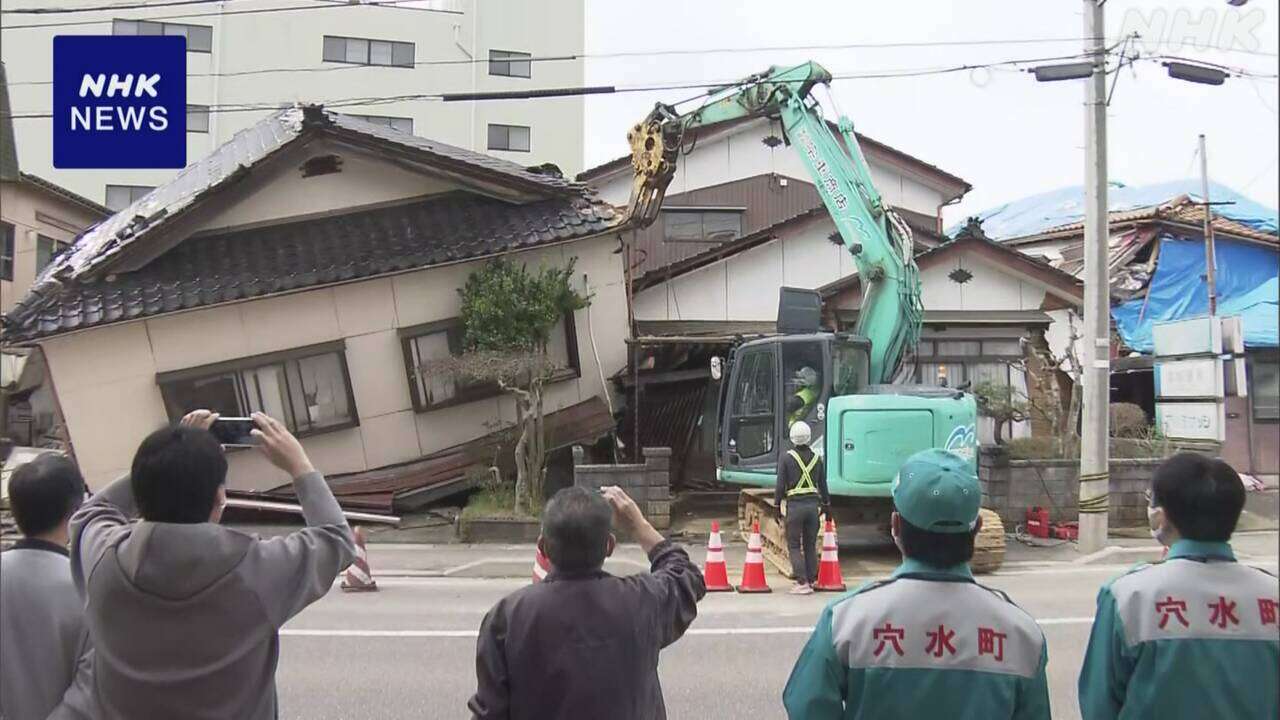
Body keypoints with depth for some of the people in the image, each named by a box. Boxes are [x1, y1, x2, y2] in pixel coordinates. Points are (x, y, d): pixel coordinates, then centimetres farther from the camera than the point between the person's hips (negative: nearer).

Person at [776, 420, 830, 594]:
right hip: (812, 504, 4)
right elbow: (823, 485, 13)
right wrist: (826, 505, 22)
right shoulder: (816, 458, 6)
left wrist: (777, 505, 2)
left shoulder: (787, 458, -6)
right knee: (810, 545, 13)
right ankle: (811, 580, 16)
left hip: (794, 505, -4)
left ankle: (802, 583, -7)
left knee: (794, 545, 0)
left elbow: (780, 485, -6)